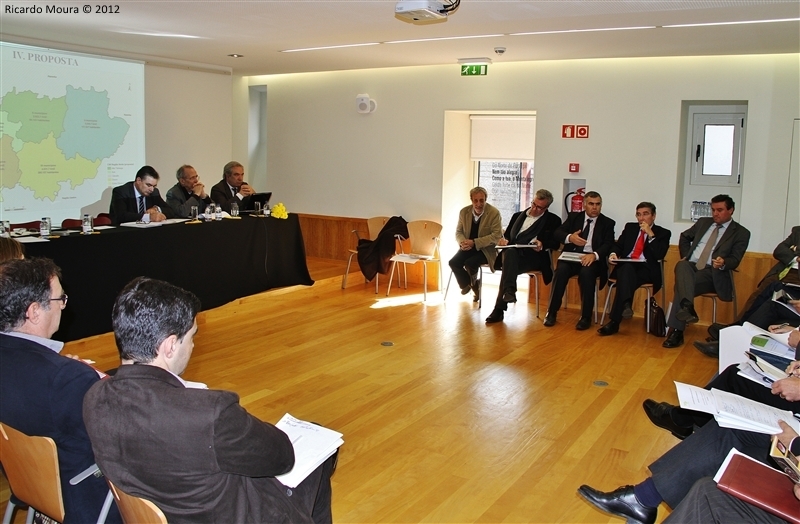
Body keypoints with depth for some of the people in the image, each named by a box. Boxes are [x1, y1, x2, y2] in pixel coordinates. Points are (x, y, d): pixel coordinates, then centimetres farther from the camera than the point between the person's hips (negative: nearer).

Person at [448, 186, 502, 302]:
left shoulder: (494, 213, -13)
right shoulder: (464, 212, 1)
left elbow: (496, 236, -17)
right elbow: (458, 231, 9)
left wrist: (474, 242, -25)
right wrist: (463, 242, -17)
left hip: (485, 249, -4)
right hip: (468, 247, 5)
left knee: (470, 263, -30)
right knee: (453, 262, -20)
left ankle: (473, 282, 5)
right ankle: (467, 283, 10)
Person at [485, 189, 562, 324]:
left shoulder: (553, 220, 15)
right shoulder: (518, 216, 27)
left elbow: (556, 243, 5)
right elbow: (507, 235, 23)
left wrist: (543, 245, -16)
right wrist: (504, 240, -1)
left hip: (535, 256, -3)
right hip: (513, 253, 3)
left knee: (508, 266, -34)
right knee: (509, 252, -37)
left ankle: (499, 309, -39)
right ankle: (509, 291, -48)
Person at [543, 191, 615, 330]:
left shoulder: (607, 223, 8)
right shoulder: (573, 217, 14)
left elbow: (608, 244, -5)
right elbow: (557, 233, 4)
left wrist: (594, 255, -26)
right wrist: (569, 237, -19)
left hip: (592, 259, -1)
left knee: (586, 273, -34)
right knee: (561, 270, -30)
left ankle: (586, 317, -22)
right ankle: (551, 312, -19)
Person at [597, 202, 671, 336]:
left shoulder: (663, 233, 9)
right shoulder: (630, 227, 21)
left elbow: (659, 256, -5)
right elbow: (618, 245, 15)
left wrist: (651, 234, -9)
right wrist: (613, 254, -8)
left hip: (647, 269, -3)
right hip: (625, 266, 3)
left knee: (626, 277, -34)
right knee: (627, 268, -36)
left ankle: (614, 321, -41)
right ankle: (626, 305, -52)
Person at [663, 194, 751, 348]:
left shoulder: (741, 233, 7)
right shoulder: (703, 222, 21)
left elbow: (735, 260, -3)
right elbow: (685, 237, 31)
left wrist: (723, 263, -27)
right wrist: (685, 256, 13)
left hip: (712, 273, -4)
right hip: (690, 266, 4)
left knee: (681, 283, -32)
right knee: (682, 265, -35)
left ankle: (676, 331, -34)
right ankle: (687, 307, -54)